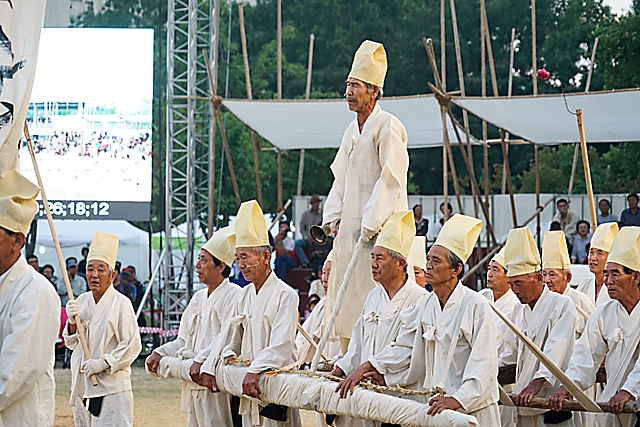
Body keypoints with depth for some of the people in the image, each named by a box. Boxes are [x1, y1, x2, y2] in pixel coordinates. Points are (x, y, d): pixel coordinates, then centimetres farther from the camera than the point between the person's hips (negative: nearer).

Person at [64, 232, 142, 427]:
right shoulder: (81, 302, 9)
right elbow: (72, 343, 14)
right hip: (82, 384, 6)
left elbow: (132, 345, -9)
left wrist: (104, 363, -17)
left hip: (111, 386, -6)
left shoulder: (121, 303, -8)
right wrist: (72, 322, -5)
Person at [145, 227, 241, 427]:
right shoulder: (198, 298, 19)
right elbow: (183, 341, 21)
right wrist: (160, 353, 5)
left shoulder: (233, 295, -8)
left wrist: (200, 360, -28)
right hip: (195, 384, 8)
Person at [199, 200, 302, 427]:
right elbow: (230, 338, 16)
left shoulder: (285, 295, -9)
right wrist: (209, 367, 2)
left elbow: (281, 346, -20)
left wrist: (255, 371, -32)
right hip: (249, 390, 7)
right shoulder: (244, 295, 14)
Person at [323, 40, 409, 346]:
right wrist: (334, 217, 8)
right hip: (350, 227, 9)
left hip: (378, 229, -9)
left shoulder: (387, 126, -10)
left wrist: (371, 225, -19)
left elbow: (392, 178, -16)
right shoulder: (352, 131, 17)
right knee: (345, 299, 8)